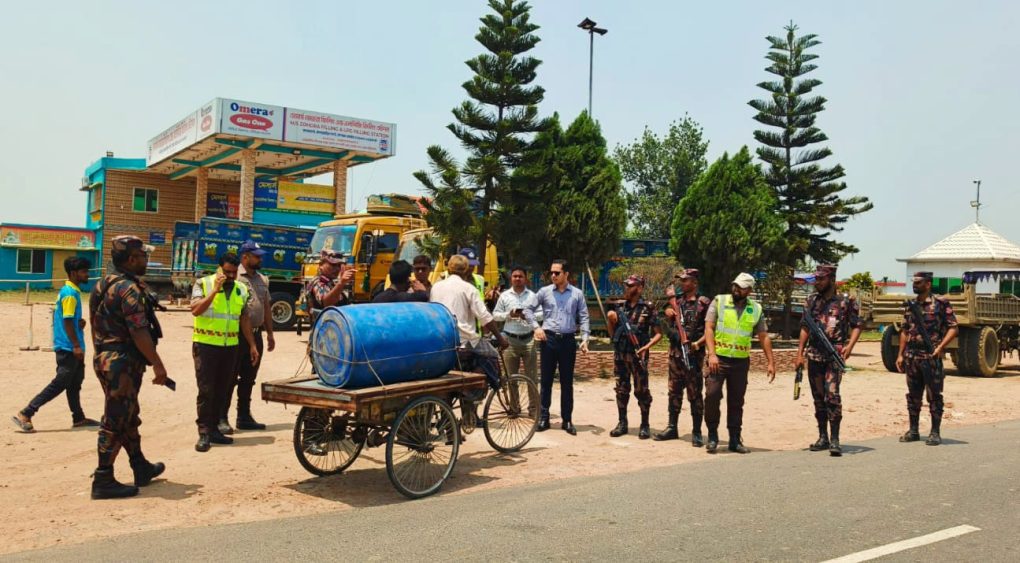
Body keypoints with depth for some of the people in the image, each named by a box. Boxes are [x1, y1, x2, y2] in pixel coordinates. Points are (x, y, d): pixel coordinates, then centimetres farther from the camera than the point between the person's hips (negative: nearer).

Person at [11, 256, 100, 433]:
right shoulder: (70, 293, -16)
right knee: (59, 384, -6)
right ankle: (25, 414, -3)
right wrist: (76, 346, -22)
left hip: (70, 347, 10)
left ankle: (79, 418, 24)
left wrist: (80, 322, 0)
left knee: (75, 383, 16)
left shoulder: (71, 291, 13)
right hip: (68, 347, -10)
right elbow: (67, 321, -20)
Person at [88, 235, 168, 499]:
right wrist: (157, 364, -18)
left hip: (104, 357, 10)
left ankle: (141, 468, 31)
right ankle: (104, 480, 2)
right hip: (123, 361, -10)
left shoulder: (103, 285, 13)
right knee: (116, 421, -4)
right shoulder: (130, 288, -17)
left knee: (128, 416, 19)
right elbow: (139, 332, -23)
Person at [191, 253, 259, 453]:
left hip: (230, 346, 5)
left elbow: (245, 319, 15)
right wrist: (215, 290, -22)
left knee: (222, 390, 9)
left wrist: (252, 345, 12)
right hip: (206, 345, -5)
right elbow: (195, 310, -19)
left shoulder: (241, 290, 9)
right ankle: (204, 433, -1)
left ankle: (213, 429, 18)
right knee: (206, 390, -6)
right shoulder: (203, 284, -5)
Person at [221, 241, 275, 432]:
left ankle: (244, 417, 22)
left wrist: (270, 334, 16)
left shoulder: (262, 280, 14)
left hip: (256, 335, 7)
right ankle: (221, 418, 6)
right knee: (230, 378, -1)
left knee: (248, 379, 13)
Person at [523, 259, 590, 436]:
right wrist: (536, 327, -3)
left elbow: (583, 318, 3)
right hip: (549, 339, 0)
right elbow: (528, 310, 10)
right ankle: (543, 417, 12)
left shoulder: (577, 294, 4)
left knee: (567, 382, 6)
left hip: (568, 340, 0)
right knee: (546, 380, 4)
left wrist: (584, 339, -8)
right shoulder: (544, 292, 3)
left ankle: (567, 420, 13)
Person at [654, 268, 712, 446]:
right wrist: (667, 314, 0)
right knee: (674, 392, 12)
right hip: (675, 352, 6)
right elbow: (666, 328, 18)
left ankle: (697, 432, 6)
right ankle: (672, 428, 20)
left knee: (694, 394, -2)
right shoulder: (676, 301, 13)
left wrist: (698, 343, -18)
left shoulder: (704, 303, -5)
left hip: (693, 354, -6)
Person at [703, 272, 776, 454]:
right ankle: (712, 436, 6)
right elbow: (709, 328, -7)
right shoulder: (719, 301, -2)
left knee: (737, 401, 8)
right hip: (718, 359, -2)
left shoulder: (756, 309, 6)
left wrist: (771, 362, 3)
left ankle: (735, 440, 19)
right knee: (712, 395, -10)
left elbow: (764, 337, 9)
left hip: (741, 361, 2)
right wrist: (712, 354, -18)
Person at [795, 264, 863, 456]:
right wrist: (800, 353, 8)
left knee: (832, 394, -16)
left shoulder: (846, 301, -1)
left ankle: (834, 439, -11)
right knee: (818, 397, 9)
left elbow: (857, 325, 2)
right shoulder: (811, 300, 10)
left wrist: (850, 345, -14)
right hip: (814, 355, 5)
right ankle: (823, 437, 18)